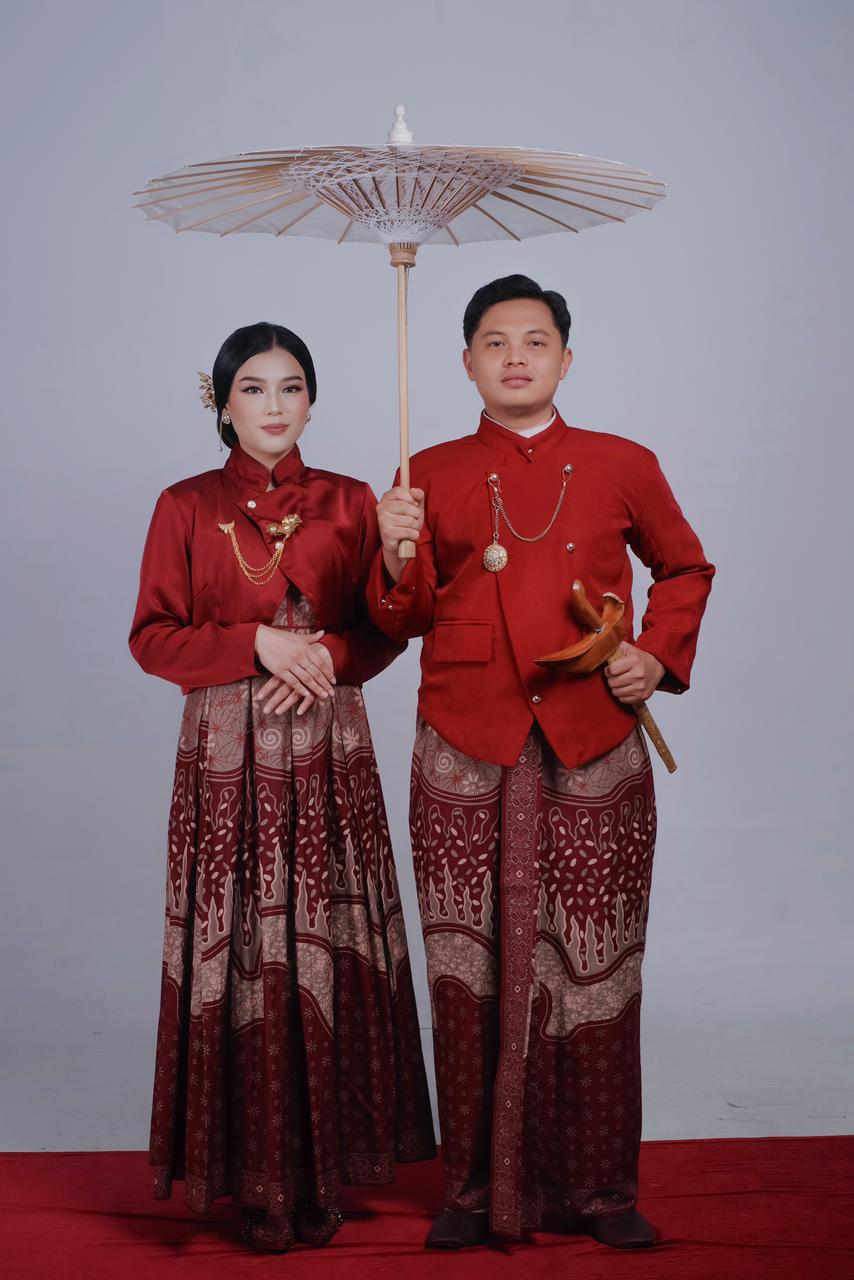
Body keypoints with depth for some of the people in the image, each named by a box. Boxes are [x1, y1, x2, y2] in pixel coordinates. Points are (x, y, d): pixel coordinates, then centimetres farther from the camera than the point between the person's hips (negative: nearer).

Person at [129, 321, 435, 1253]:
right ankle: (257, 1179, 8)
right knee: (239, 955, -2)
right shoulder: (185, 508, 5)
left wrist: (325, 655, -11)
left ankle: (324, 1169, 12)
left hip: (327, 752, 1)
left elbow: (386, 625, 9)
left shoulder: (348, 502, 9)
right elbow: (152, 635, 1)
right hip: (226, 755, -1)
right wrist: (258, 643, -12)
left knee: (329, 948, 0)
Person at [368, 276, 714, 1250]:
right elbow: (402, 622, 8)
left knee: (593, 967, 3)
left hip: (594, 753, 0)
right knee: (473, 969, 3)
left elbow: (685, 569, 21)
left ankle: (599, 1188, 16)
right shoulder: (433, 475, 8)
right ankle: (479, 1186, 16)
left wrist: (658, 655, 5)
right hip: (465, 757, 0)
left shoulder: (622, 467, 7)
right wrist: (398, 556, -11)